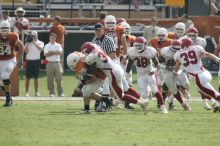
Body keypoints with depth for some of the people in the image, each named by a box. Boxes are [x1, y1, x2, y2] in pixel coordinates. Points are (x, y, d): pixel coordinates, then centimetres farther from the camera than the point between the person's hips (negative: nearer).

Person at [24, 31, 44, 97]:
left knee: (36, 77, 4)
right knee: (27, 77, -1)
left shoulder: (40, 43, 5)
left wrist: (34, 42, -21)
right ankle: (26, 92, 1)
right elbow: (26, 51, -6)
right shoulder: (28, 43, 8)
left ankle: (36, 92, 8)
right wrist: (27, 43, -11)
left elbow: (41, 48, -17)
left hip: (36, 61, 0)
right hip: (29, 61, 0)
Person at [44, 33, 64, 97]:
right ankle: (51, 92, 2)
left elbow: (60, 52, -6)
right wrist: (55, 53, -11)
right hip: (49, 63, 0)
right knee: (50, 79, -2)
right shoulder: (47, 46, 9)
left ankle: (60, 92, 0)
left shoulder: (58, 45, 12)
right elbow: (45, 54, -7)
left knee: (59, 78, -3)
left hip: (57, 62, 0)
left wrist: (51, 52, -9)